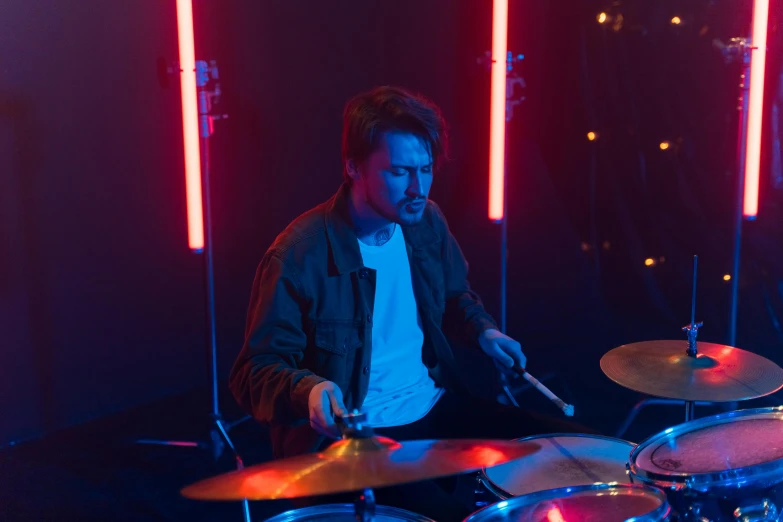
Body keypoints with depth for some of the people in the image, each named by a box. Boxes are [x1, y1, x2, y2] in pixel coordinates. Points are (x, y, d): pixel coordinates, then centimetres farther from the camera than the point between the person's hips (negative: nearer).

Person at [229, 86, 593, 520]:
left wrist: (482, 332, 0)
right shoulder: (299, 256, -21)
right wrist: (309, 389, -36)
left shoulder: (426, 222, 0)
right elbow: (255, 372, -16)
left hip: (436, 406, 7)